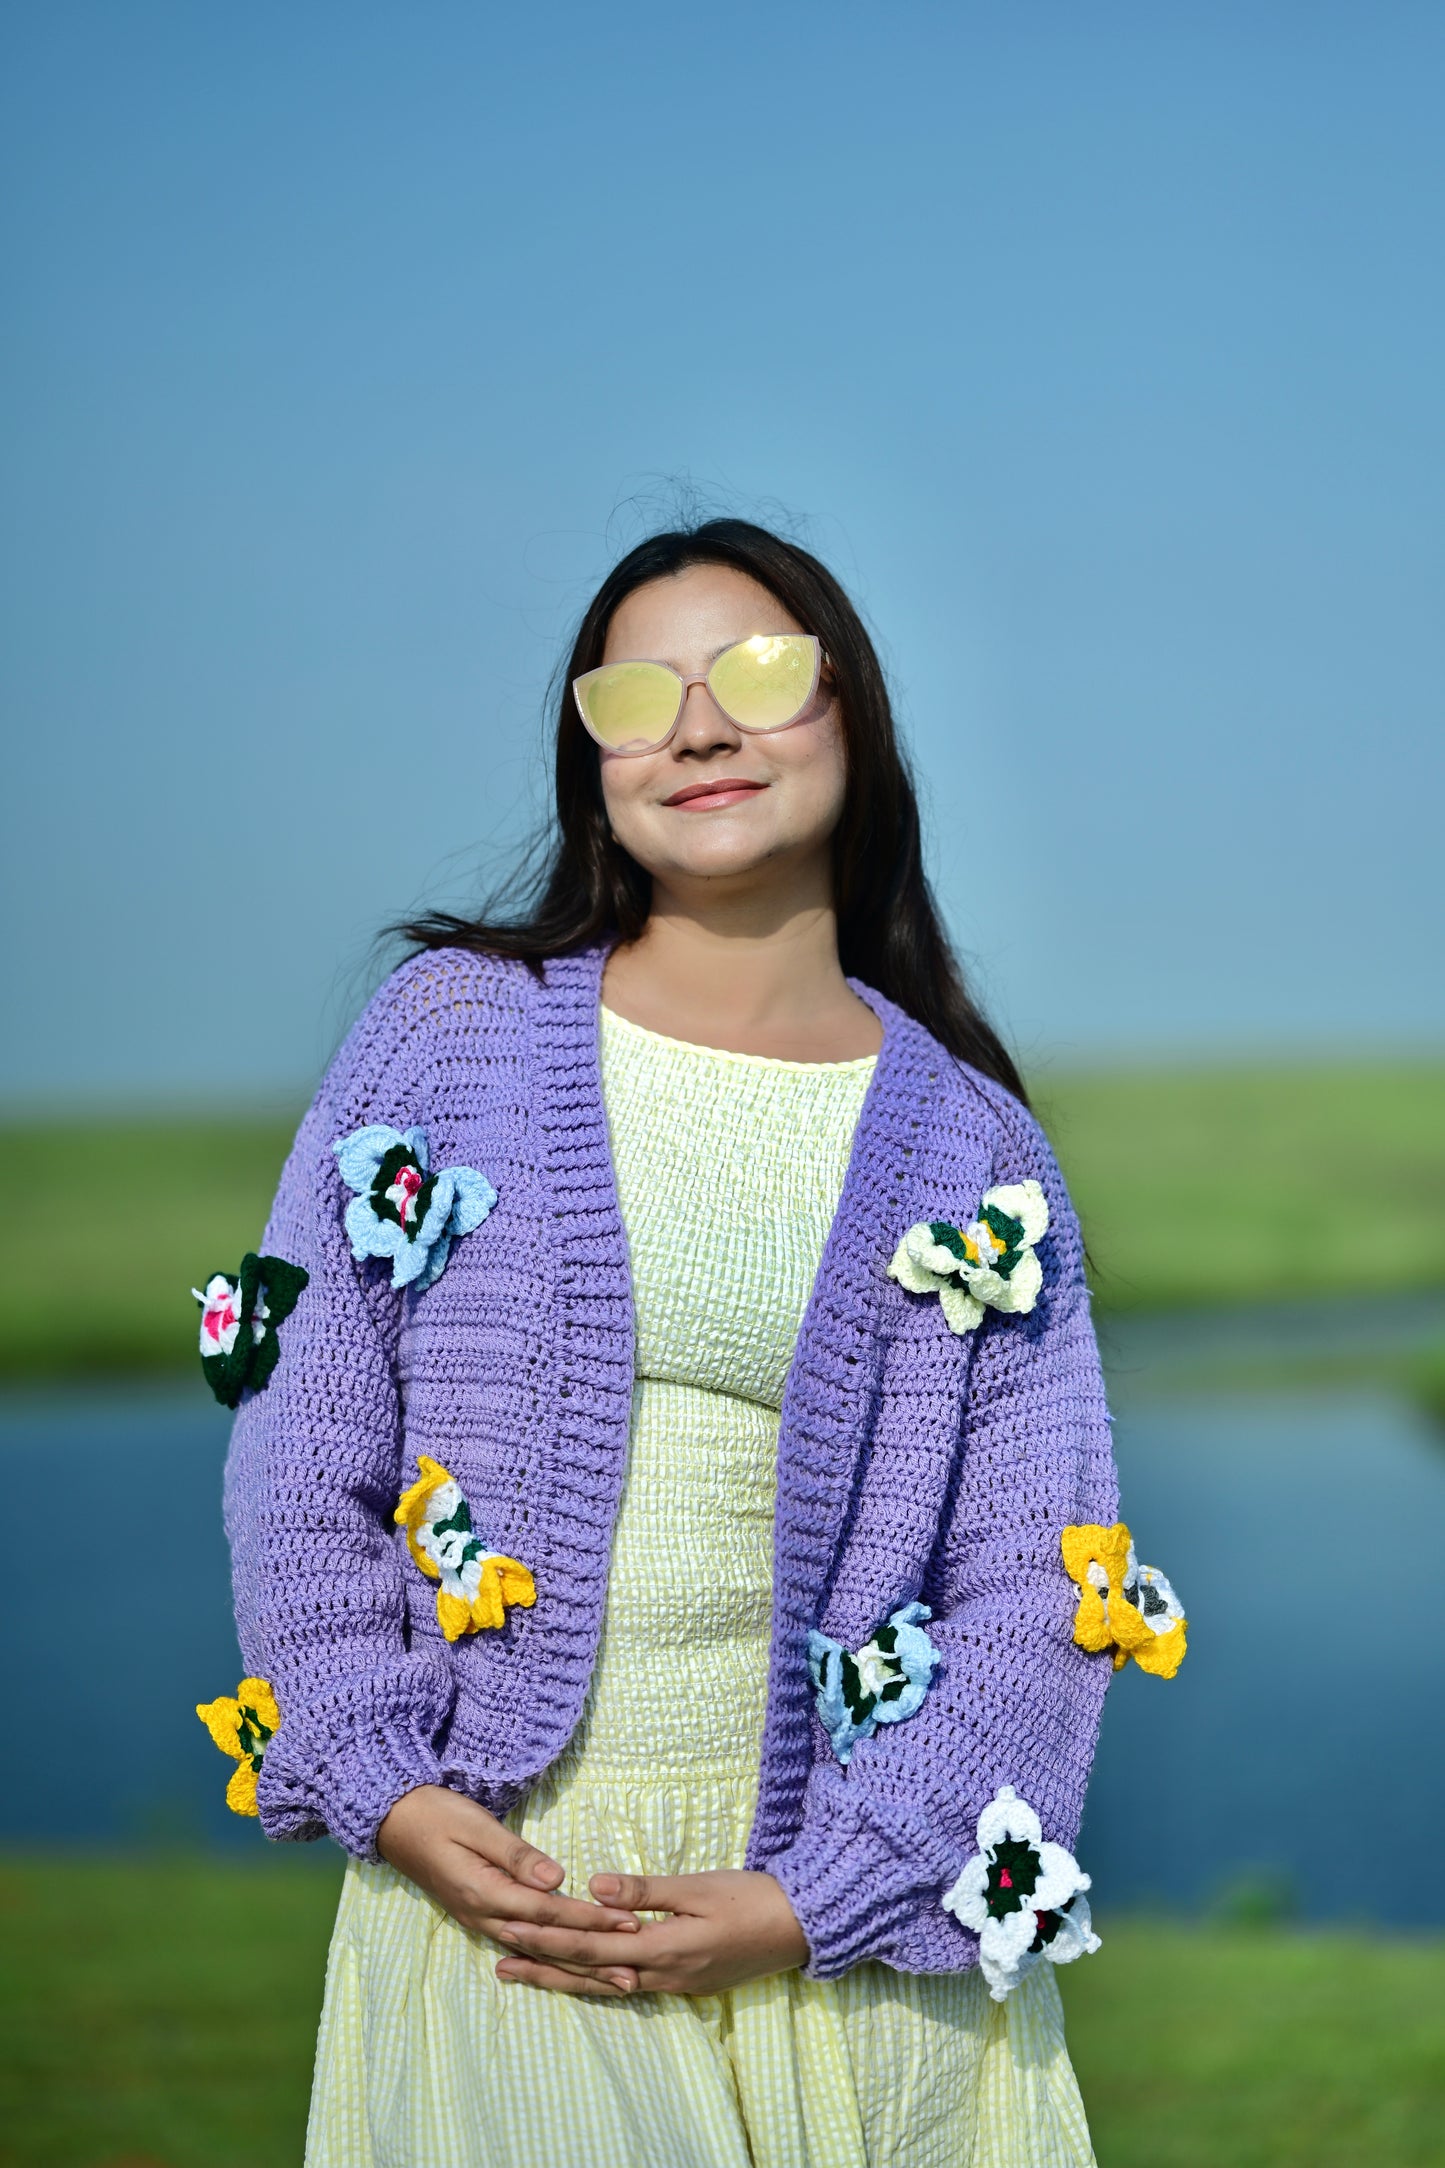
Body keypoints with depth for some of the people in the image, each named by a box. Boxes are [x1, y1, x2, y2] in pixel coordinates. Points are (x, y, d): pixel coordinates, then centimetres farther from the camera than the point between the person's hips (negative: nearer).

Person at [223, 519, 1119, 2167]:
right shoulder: (452, 1030, 2)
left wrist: (810, 1899, -11)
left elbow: (1034, 1590, -1)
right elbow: (302, 1458, 3)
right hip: (489, 1877, -1)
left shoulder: (971, 1147, 2)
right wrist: (387, 1789, -8)